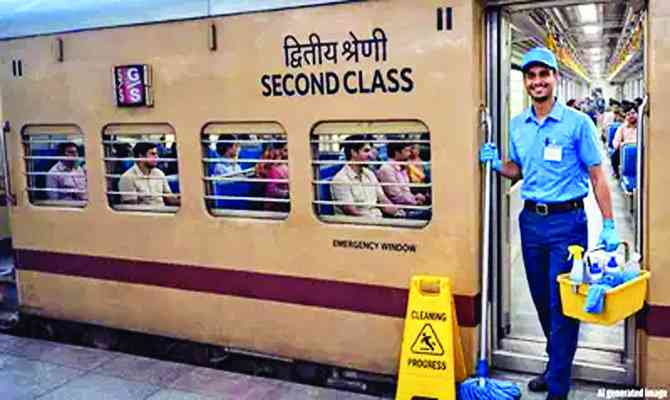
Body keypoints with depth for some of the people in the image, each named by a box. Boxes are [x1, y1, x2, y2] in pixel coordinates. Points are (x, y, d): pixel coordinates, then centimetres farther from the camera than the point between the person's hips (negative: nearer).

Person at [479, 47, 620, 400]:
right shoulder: (517, 125, 7)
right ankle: (557, 361, 37)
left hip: (567, 221, -5)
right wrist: (496, 164, -1)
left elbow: (597, 175, -7)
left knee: (562, 304, -1)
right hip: (531, 219, 5)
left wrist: (608, 225, -12)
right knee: (542, 301, 16)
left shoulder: (578, 123, -8)